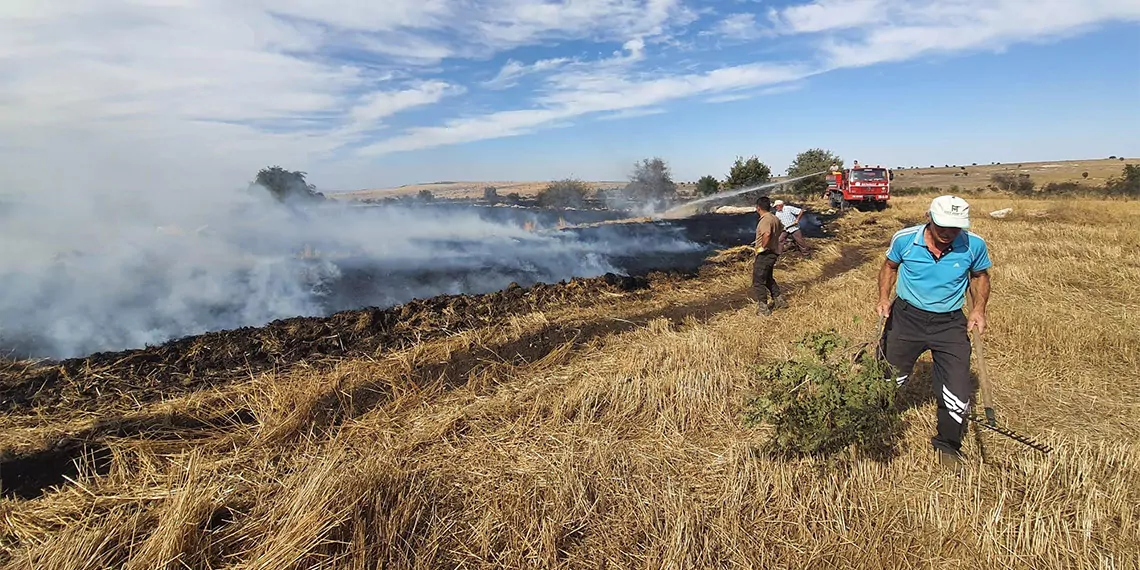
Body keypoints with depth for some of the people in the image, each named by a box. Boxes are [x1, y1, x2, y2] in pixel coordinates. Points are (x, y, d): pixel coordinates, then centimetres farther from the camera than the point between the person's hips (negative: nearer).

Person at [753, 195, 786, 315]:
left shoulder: (765, 220, -22)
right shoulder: (774, 218, 9)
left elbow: (767, 234, -40)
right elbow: (781, 228, 29)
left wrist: (763, 247, -26)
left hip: (765, 254, -10)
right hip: (773, 252, 10)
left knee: (758, 281, -2)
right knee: (768, 278, 24)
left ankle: (763, 308, 2)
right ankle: (778, 301, 28)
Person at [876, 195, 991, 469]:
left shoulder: (974, 245, -13)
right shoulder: (904, 239, -15)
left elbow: (980, 276, 8)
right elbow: (890, 266, 6)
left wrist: (978, 309, -5)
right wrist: (884, 298, -7)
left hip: (950, 323, 1)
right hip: (906, 317, 0)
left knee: (957, 393, 1)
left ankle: (947, 444, 29)